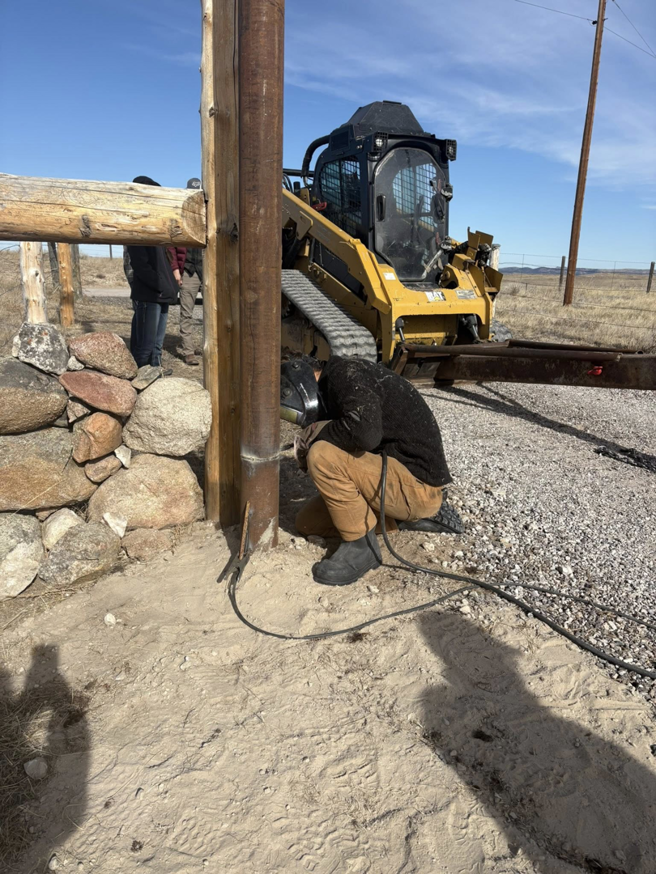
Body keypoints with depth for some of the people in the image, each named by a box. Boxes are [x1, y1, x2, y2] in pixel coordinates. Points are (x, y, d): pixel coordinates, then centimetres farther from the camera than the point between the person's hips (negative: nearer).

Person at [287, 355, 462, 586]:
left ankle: (361, 545, -8)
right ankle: (410, 516, 14)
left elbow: (365, 433, -33)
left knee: (322, 456, -26)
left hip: (417, 484, -10)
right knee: (307, 523, 13)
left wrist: (311, 434, -16)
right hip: (394, 474, 10)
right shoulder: (330, 393, 13)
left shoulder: (345, 372, -15)